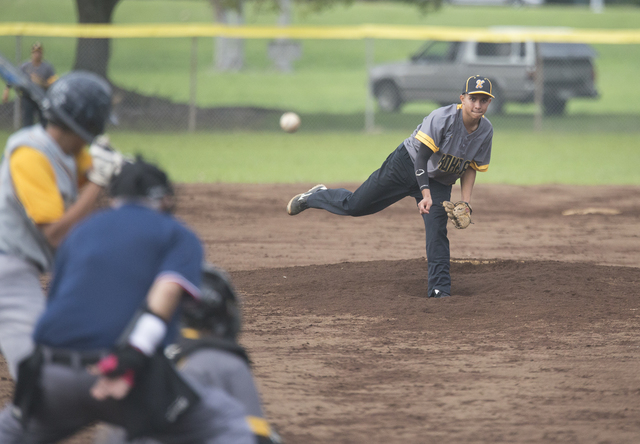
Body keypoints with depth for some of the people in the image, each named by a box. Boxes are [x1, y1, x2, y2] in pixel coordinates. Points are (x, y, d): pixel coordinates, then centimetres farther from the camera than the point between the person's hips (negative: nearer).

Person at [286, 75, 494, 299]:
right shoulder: (442, 118, -28)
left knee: (437, 233, -14)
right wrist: (425, 194, -33)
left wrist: (465, 202, -8)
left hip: (440, 182, 4)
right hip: (407, 165, -4)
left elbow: (471, 167, 4)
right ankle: (316, 197, 32)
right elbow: (421, 155, -27)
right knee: (353, 205, 3)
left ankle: (440, 289, -7)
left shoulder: (486, 131, -9)